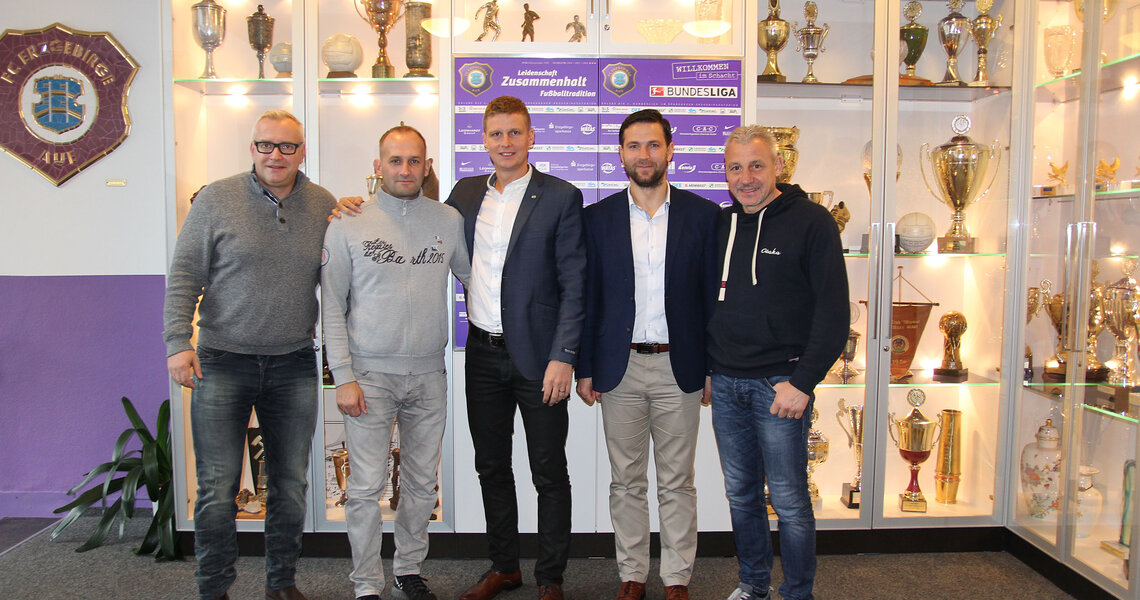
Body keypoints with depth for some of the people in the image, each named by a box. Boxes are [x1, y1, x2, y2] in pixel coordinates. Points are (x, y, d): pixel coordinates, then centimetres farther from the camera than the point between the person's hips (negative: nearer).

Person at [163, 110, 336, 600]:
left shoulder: (324, 205, 6)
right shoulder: (216, 199, -2)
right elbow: (184, 275, -1)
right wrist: (178, 343, -9)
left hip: (294, 363, 3)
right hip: (223, 362, -2)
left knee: (290, 485, 11)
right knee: (217, 488, 2)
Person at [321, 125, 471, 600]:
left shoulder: (449, 221, 4)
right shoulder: (348, 225, -2)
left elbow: (473, 277, 16)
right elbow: (332, 307, -2)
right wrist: (343, 377, -7)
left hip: (428, 374, 3)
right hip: (370, 374, -3)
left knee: (421, 483, 12)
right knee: (367, 486, 0)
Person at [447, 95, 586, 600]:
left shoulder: (561, 197, -6)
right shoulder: (466, 193, 9)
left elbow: (575, 285, -8)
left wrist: (562, 358, -15)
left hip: (537, 355, -5)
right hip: (483, 353, 5)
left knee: (550, 474, 7)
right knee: (491, 468, 16)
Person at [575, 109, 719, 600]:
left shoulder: (704, 215, 1)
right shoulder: (598, 218, 3)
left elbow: (713, 296, 3)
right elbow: (588, 298, 4)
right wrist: (584, 368, 2)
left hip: (678, 367, 0)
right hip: (619, 368, 1)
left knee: (677, 484, 9)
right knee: (625, 482, 11)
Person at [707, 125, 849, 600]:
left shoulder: (811, 222, -7)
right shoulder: (720, 224, 10)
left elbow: (833, 312, -10)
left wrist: (803, 382, -15)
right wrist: (702, 368, 10)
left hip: (780, 384, -5)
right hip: (725, 383, 5)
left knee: (789, 500, 4)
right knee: (740, 494, 15)